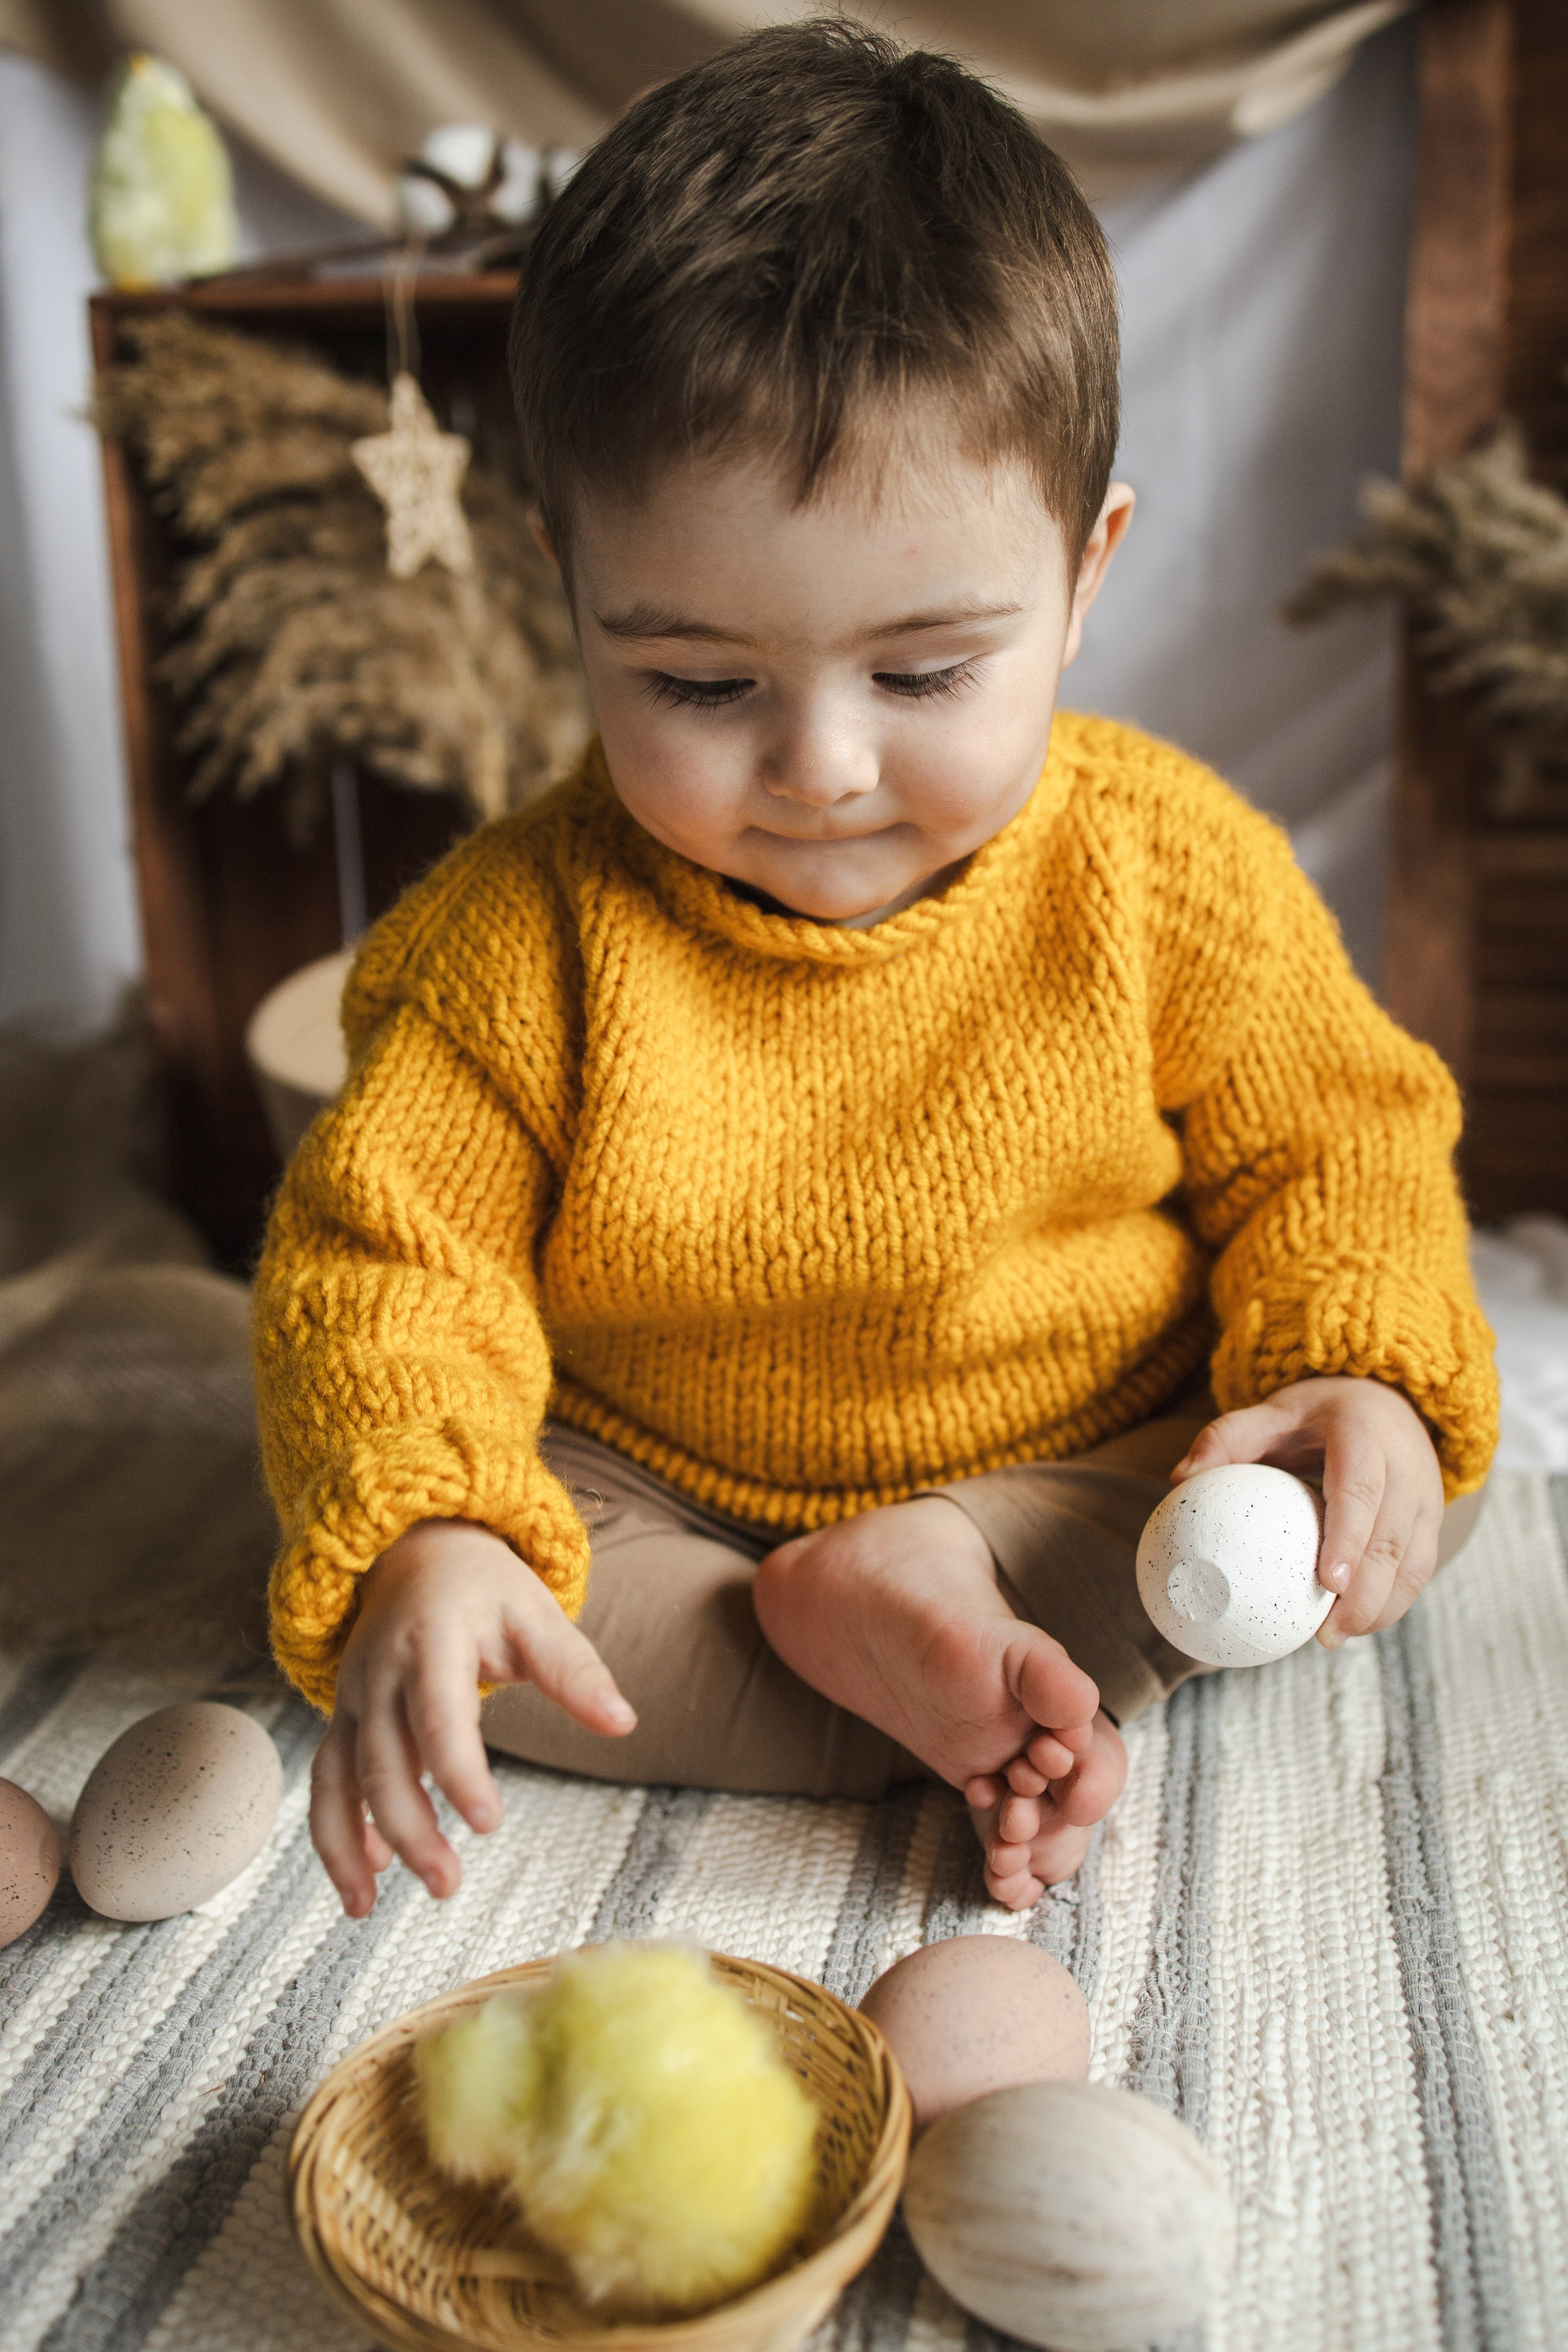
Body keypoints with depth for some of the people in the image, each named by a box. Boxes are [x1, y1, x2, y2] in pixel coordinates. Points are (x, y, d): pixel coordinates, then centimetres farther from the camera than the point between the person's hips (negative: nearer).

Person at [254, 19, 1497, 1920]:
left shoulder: (1171, 870, -15)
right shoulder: (522, 934, -18)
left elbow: (1334, 1140, -4)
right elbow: (389, 1257, -17)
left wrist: (1361, 1373, -23)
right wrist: (416, 1535, -36)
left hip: (1104, 1460, 1)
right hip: (648, 1491, 1)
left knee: (1382, 1476, -17)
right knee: (338, 1557, -18)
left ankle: (903, 1607, -19)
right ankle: (932, 1703, -22)